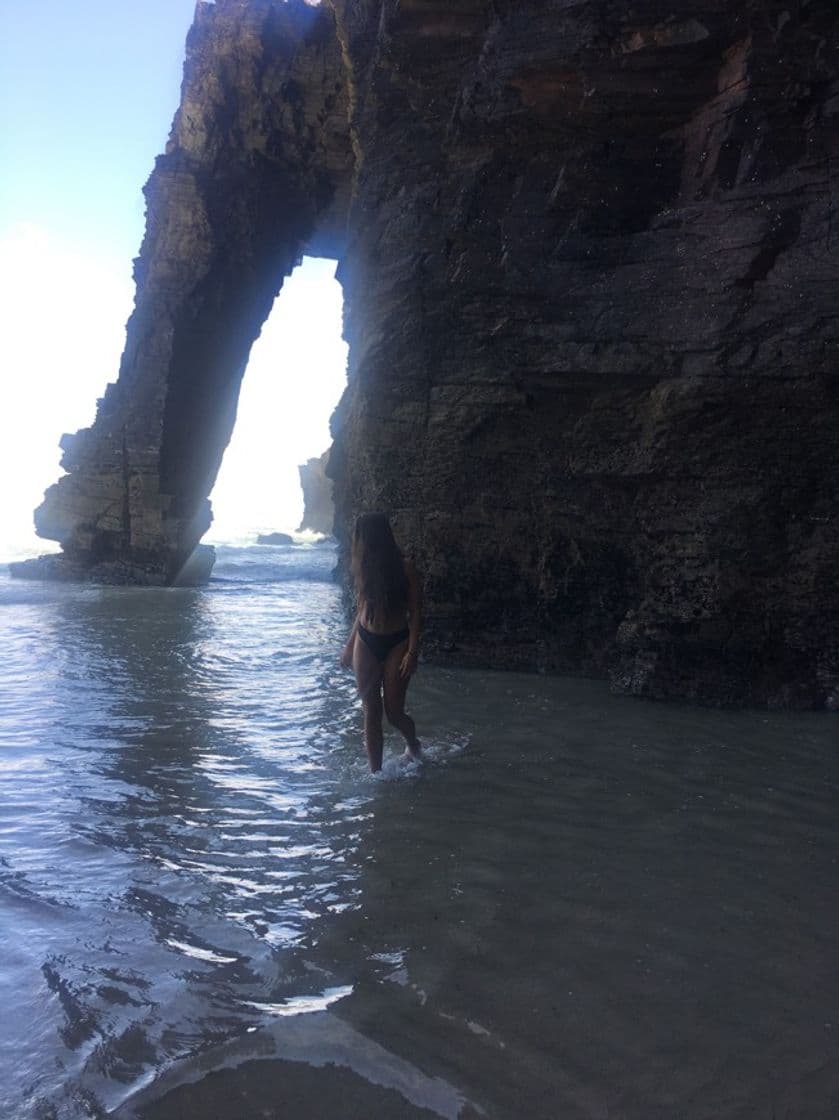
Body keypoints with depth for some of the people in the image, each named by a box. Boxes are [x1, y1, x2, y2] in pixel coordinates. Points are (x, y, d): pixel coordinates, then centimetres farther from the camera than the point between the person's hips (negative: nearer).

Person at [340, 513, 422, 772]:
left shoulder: (404, 568, -9)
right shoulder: (363, 568, 5)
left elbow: (415, 612, -8)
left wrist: (412, 652, -15)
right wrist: (350, 646, 15)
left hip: (396, 643, -4)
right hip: (366, 643, 4)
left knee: (393, 711, 0)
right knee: (371, 713, 3)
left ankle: (414, 745, 32)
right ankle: (375, 772, 11)